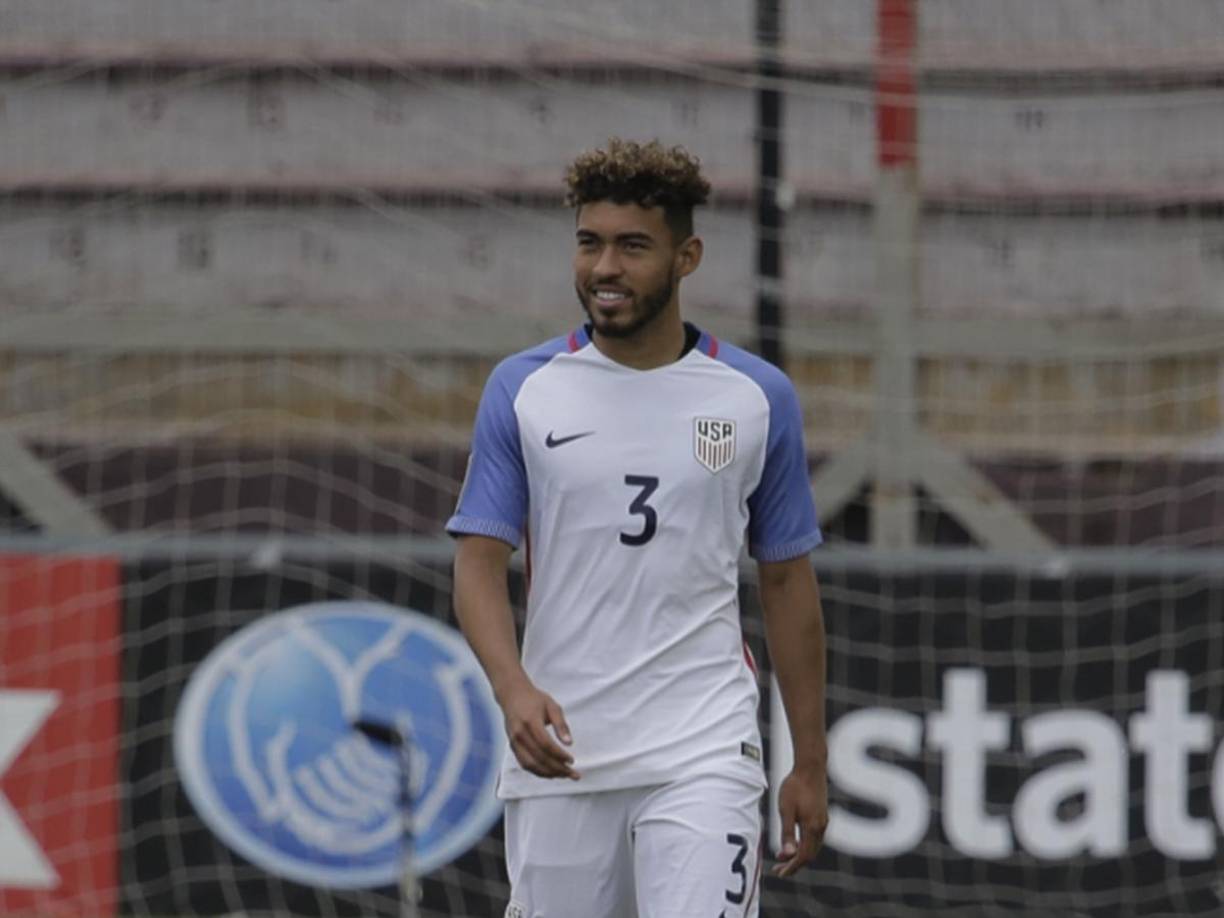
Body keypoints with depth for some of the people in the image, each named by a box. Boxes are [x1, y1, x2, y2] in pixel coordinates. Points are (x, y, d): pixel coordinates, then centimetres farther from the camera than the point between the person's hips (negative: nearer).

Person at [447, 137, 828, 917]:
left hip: (704, 754, -1)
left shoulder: (758, 397, 5)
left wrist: (811, 764, 10)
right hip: (557, 753, 1)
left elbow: (788, 583, 11)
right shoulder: (522, 390, 3)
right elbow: (480, 562, -1)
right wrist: (515, 691, -20)